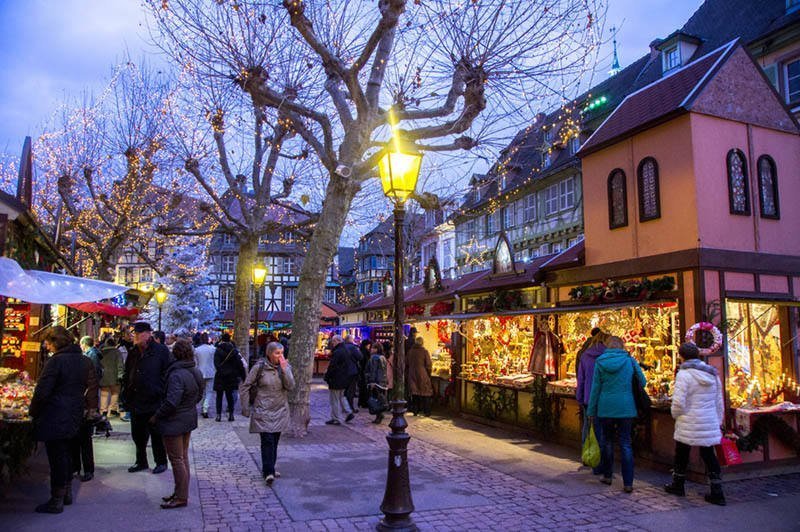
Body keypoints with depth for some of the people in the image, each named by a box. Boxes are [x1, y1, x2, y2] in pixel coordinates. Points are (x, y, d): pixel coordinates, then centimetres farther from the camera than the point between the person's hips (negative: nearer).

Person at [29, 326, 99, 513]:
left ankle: (56, 501, 9)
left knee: (56, 457, 1)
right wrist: (91, 406, 18)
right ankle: (67, 493, 29)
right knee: (64, 453, 20)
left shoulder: (56, 361, -16)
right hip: (74, 417, 7)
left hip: (55, 417, -7)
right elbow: (92, 386, 11)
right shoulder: (84, 361, 6)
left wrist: (33, 412, -4)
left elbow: (42, 391, -17)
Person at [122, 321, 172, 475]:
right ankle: (141, 462, 32)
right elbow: (127, 377, 17)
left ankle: (161, 462, 21)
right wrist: (127, 397, 12)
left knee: (156, 435, 6)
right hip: (136, 402, 6)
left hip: (155, 403, -6)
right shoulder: (133, 353, 8)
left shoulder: (161, 351, -11)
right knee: (138, 435, 16)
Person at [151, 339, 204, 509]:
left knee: (176, 459, 2)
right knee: (183, 457, 17)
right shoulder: (197, 372, 2)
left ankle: (181, 498, 10)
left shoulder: (177, 375, -25)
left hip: (174, 423, -9)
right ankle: (180, 493, 29)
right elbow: (200, 395, 12)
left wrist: (156, 417, -13)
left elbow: (171, 403, -27)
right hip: (189, 420, 9)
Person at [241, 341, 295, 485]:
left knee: (274, 441, 10)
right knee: (267, 440, -12)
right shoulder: (259, 367, -7)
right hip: (263, 411, -4)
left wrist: (284, 369, -20)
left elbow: (290, 387, -10)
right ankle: (269, 472, -9)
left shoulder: (286, 367, 2)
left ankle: (269, 469, 24)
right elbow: (245, 386, -1)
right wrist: (245, 407, -2)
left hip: (280, 411, 4)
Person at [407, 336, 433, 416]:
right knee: (425, 394, 6)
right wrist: (428, 374, 4)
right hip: (423, 376, -4)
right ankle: (426, 411, 7)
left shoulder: (410, 352, 3)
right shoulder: (424, 351, -11)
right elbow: (429, 365, -10)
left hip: (413, 376, 4)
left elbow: (408, 364, 10)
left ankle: (415, 410, 14)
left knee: (415, 393, 12)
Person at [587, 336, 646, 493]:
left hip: (606, 408, 0)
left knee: (607, 441, 15)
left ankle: (607, 476, 24)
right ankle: (628, 483, 1)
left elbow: (595, 388, 2)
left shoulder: (600, 362, -1)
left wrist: (591, 411, 8)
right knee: (626, 443, 3)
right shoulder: (629, 360, -1)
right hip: (626, 408, 0)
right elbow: (643, 382, 5)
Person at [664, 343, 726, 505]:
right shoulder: (712, 373, 7)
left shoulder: (684, 374, -15)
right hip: (710, 424, 6)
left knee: (682, 455, 11)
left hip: (689, 424, -5)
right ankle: (717, 493, 10)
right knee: (709, 455, 11)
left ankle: (677, 485, 25)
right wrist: (718, 422, 20)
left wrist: (676, 415, 0)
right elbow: (719, 401, 13)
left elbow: (678, 402, -19)